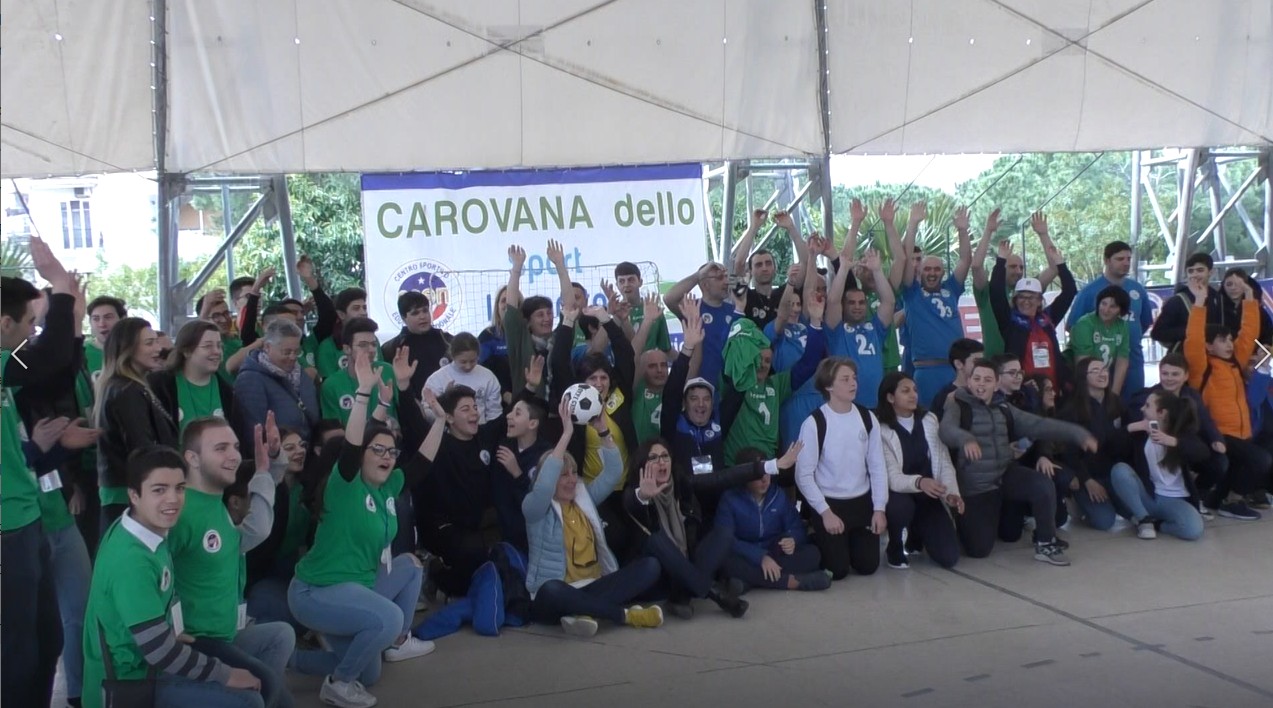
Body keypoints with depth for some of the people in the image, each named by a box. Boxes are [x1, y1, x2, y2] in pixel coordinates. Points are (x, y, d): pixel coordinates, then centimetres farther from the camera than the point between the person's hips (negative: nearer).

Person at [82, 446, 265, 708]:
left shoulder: (151, 533, 2)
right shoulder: (131, 560, -27)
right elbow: (160, 652, -25)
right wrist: (225, 675, -15)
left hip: (145, 662, 10)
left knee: (254, 677, 14)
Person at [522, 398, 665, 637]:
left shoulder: (585, 498, 16)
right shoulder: (535, 508, -2)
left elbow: (613, 471, 9)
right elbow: (543, 484, -23)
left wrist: (602, 430, -6)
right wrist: (567, 433, -24)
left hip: (593, 589, 6)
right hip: (557, 595, -6)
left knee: (649, 566, -13)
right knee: (551, 591, -42)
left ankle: (585, 612, -28)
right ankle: (627, 615, -28)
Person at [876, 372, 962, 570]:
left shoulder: (929, 420, 2)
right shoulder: (881, 430, -14)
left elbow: (944, 462, 0)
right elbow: (892, 477, -24)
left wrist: (951, 493, -19)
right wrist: (919, 482, -45)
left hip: (929, 497, 4)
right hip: (899, 496, -4)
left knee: (949, 557, -11)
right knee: (902, 506, -41)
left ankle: (917, 533, 25)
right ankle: (894, 547, -6)